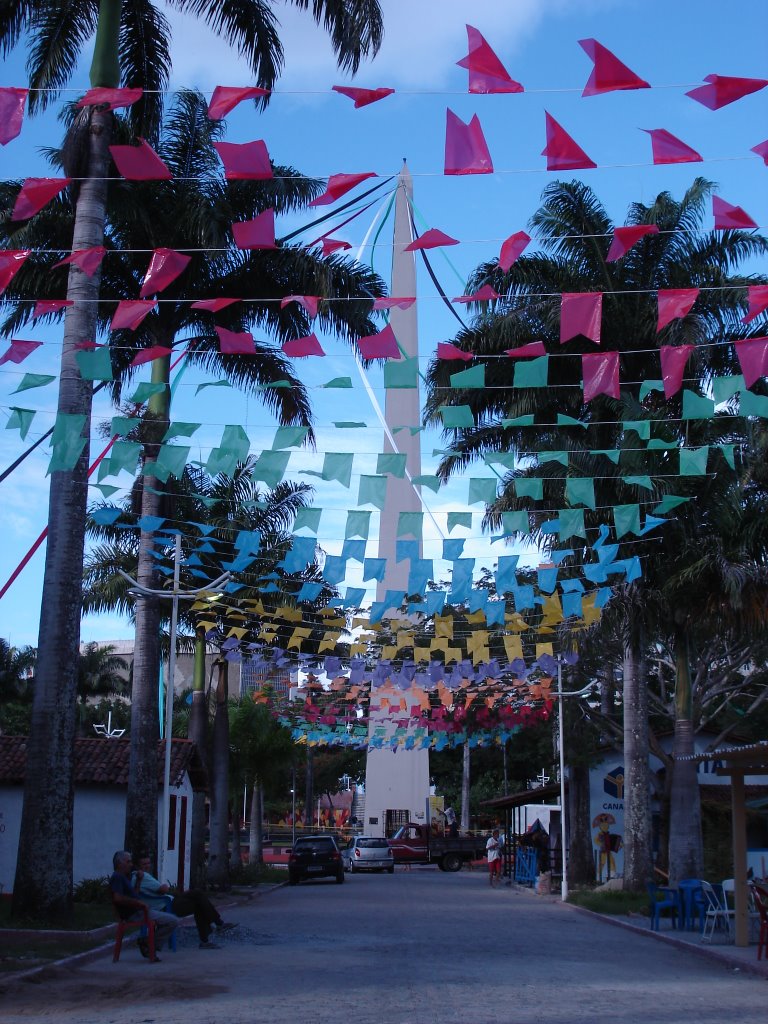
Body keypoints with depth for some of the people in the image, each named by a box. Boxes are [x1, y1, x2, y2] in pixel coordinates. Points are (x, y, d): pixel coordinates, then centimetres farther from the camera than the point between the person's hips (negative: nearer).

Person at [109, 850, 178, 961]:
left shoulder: (122, 877, 20)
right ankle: (147, 943, -5)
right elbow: (117, 898, -28)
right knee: (173, 921, -15)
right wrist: (139, 902, -22)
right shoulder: (117, 877, -12)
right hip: (135, 914, -11)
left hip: (138, 911, 11)